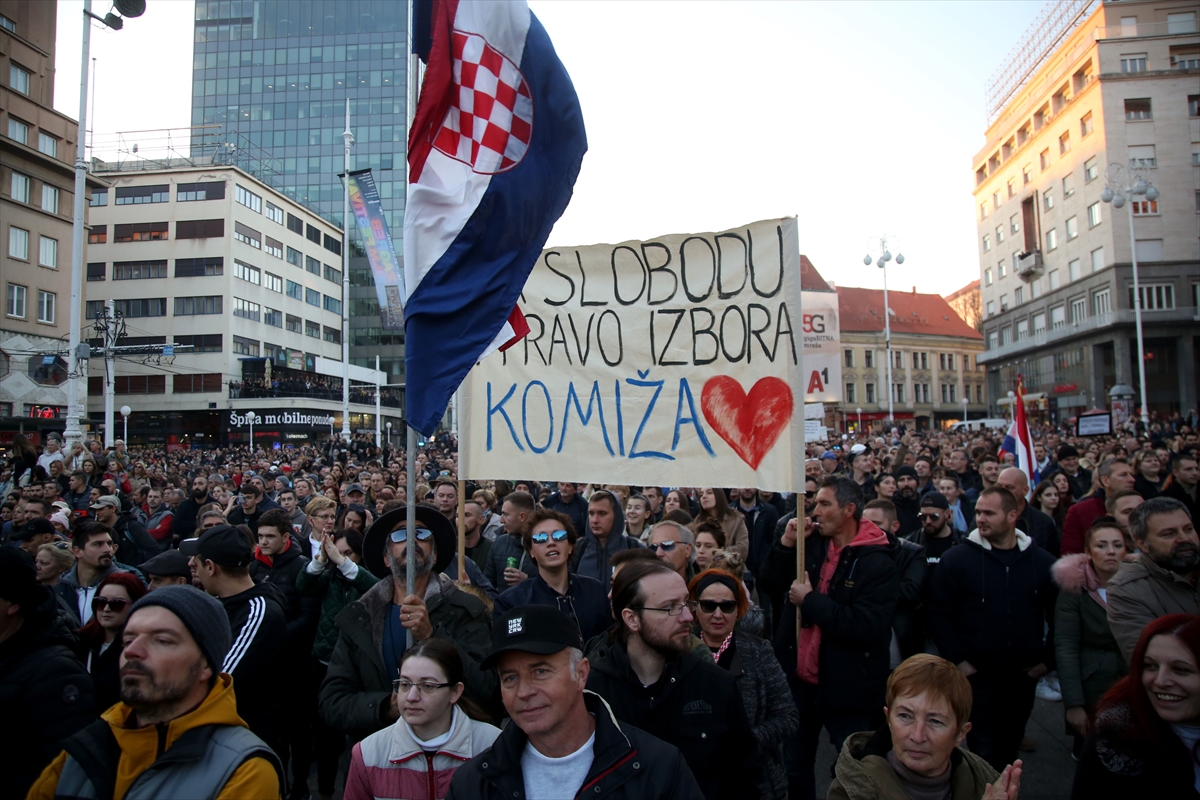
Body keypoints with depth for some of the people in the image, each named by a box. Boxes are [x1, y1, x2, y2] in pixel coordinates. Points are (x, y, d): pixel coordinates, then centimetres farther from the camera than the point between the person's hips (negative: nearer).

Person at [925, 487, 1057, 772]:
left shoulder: (1043, 562, 1)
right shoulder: (957, 558, -8)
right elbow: (936, 613, -8)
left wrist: (1048, 660, 2)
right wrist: (958, 660, -11)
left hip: (1024, 676, 3)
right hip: (977, 676, -3)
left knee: (1009, 750, 17)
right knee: (985, 753, -1)